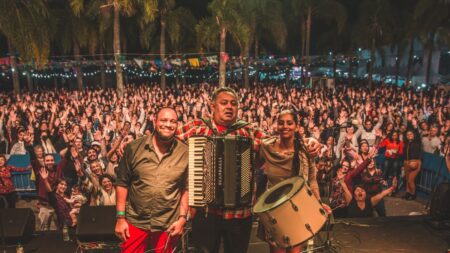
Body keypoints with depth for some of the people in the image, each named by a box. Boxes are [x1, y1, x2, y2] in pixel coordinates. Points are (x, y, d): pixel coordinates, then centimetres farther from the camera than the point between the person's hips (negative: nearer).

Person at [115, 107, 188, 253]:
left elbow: (187, 189, 2)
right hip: (135, 221, 0)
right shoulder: (134, 148, -3)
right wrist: (120, 217, -2)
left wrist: (182, 218, -4)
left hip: (168, 224, 0)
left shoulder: (185, 153, -3)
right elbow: (122, 183, 1)